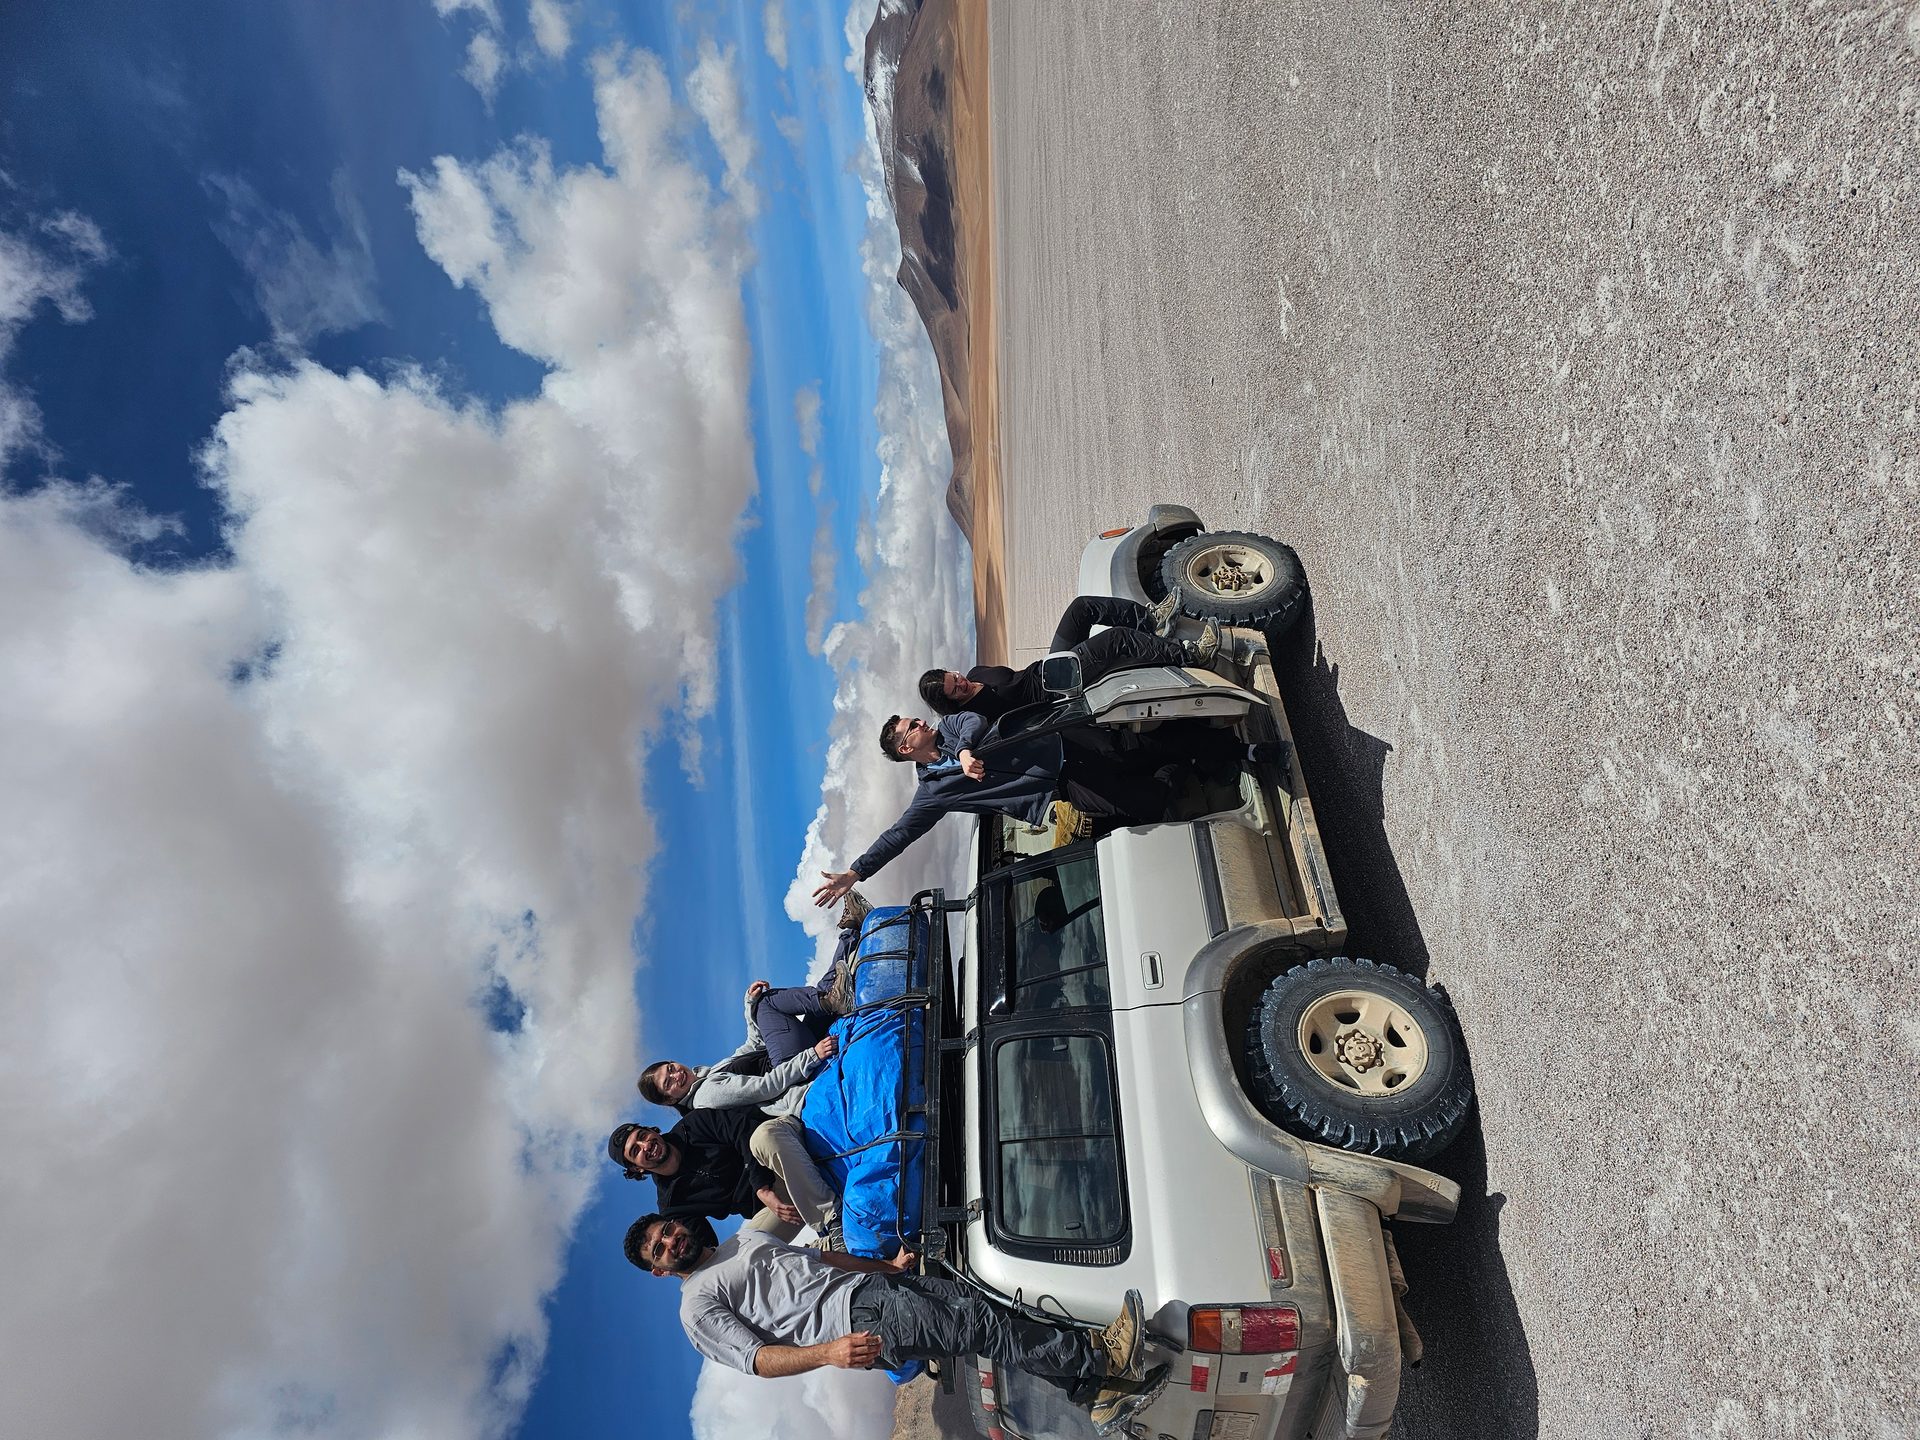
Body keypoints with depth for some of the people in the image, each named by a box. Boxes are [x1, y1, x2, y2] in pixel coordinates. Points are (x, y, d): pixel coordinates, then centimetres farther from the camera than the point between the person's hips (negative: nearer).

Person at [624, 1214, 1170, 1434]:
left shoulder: (748, 1235, 27)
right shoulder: (698, 1305, 4)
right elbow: (757, 1358, -8)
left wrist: (889, 1264, 16)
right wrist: (828, 1353, -24)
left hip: (870, 1284, 7)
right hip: (857, 1322, -7)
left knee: (977, 1302, -10)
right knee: (982, 1325, -20)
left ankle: (1098, 1396, -7)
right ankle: (1100, 1354, -17)